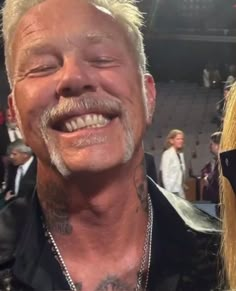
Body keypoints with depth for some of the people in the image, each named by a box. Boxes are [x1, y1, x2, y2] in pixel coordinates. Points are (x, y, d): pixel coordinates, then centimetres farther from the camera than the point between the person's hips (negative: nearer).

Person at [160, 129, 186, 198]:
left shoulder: (181, 154, 13)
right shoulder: (167, 154, -8)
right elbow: (165, 175, -12)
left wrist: (182, 191, 11)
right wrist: (169, 192, -15)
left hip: (180, 191, 7)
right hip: (172, 191, -7)